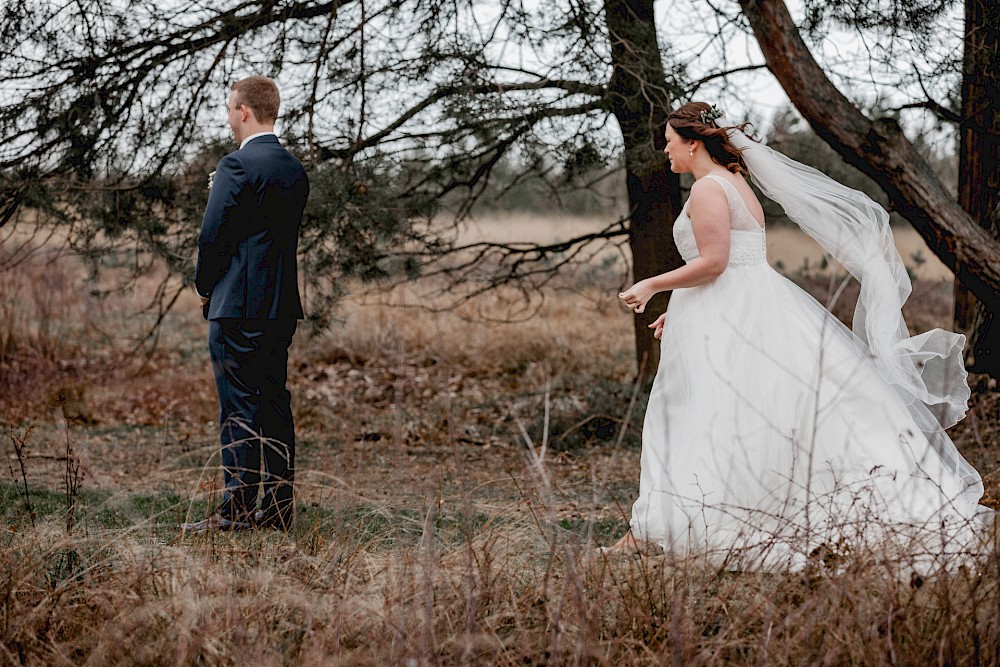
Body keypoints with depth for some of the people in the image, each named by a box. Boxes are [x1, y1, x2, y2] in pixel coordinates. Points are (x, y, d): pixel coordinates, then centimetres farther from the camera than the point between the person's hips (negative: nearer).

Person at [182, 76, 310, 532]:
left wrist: (206, 287, 3)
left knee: (239, 409, -5)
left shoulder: (237, 166, -12)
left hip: (238, 306, -8)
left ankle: (237, 510, -4)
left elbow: (213, 234, -12)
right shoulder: (294, 169, 12)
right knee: (274, 405, 10)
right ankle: (278, 507, 13)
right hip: (282, 305, 8)